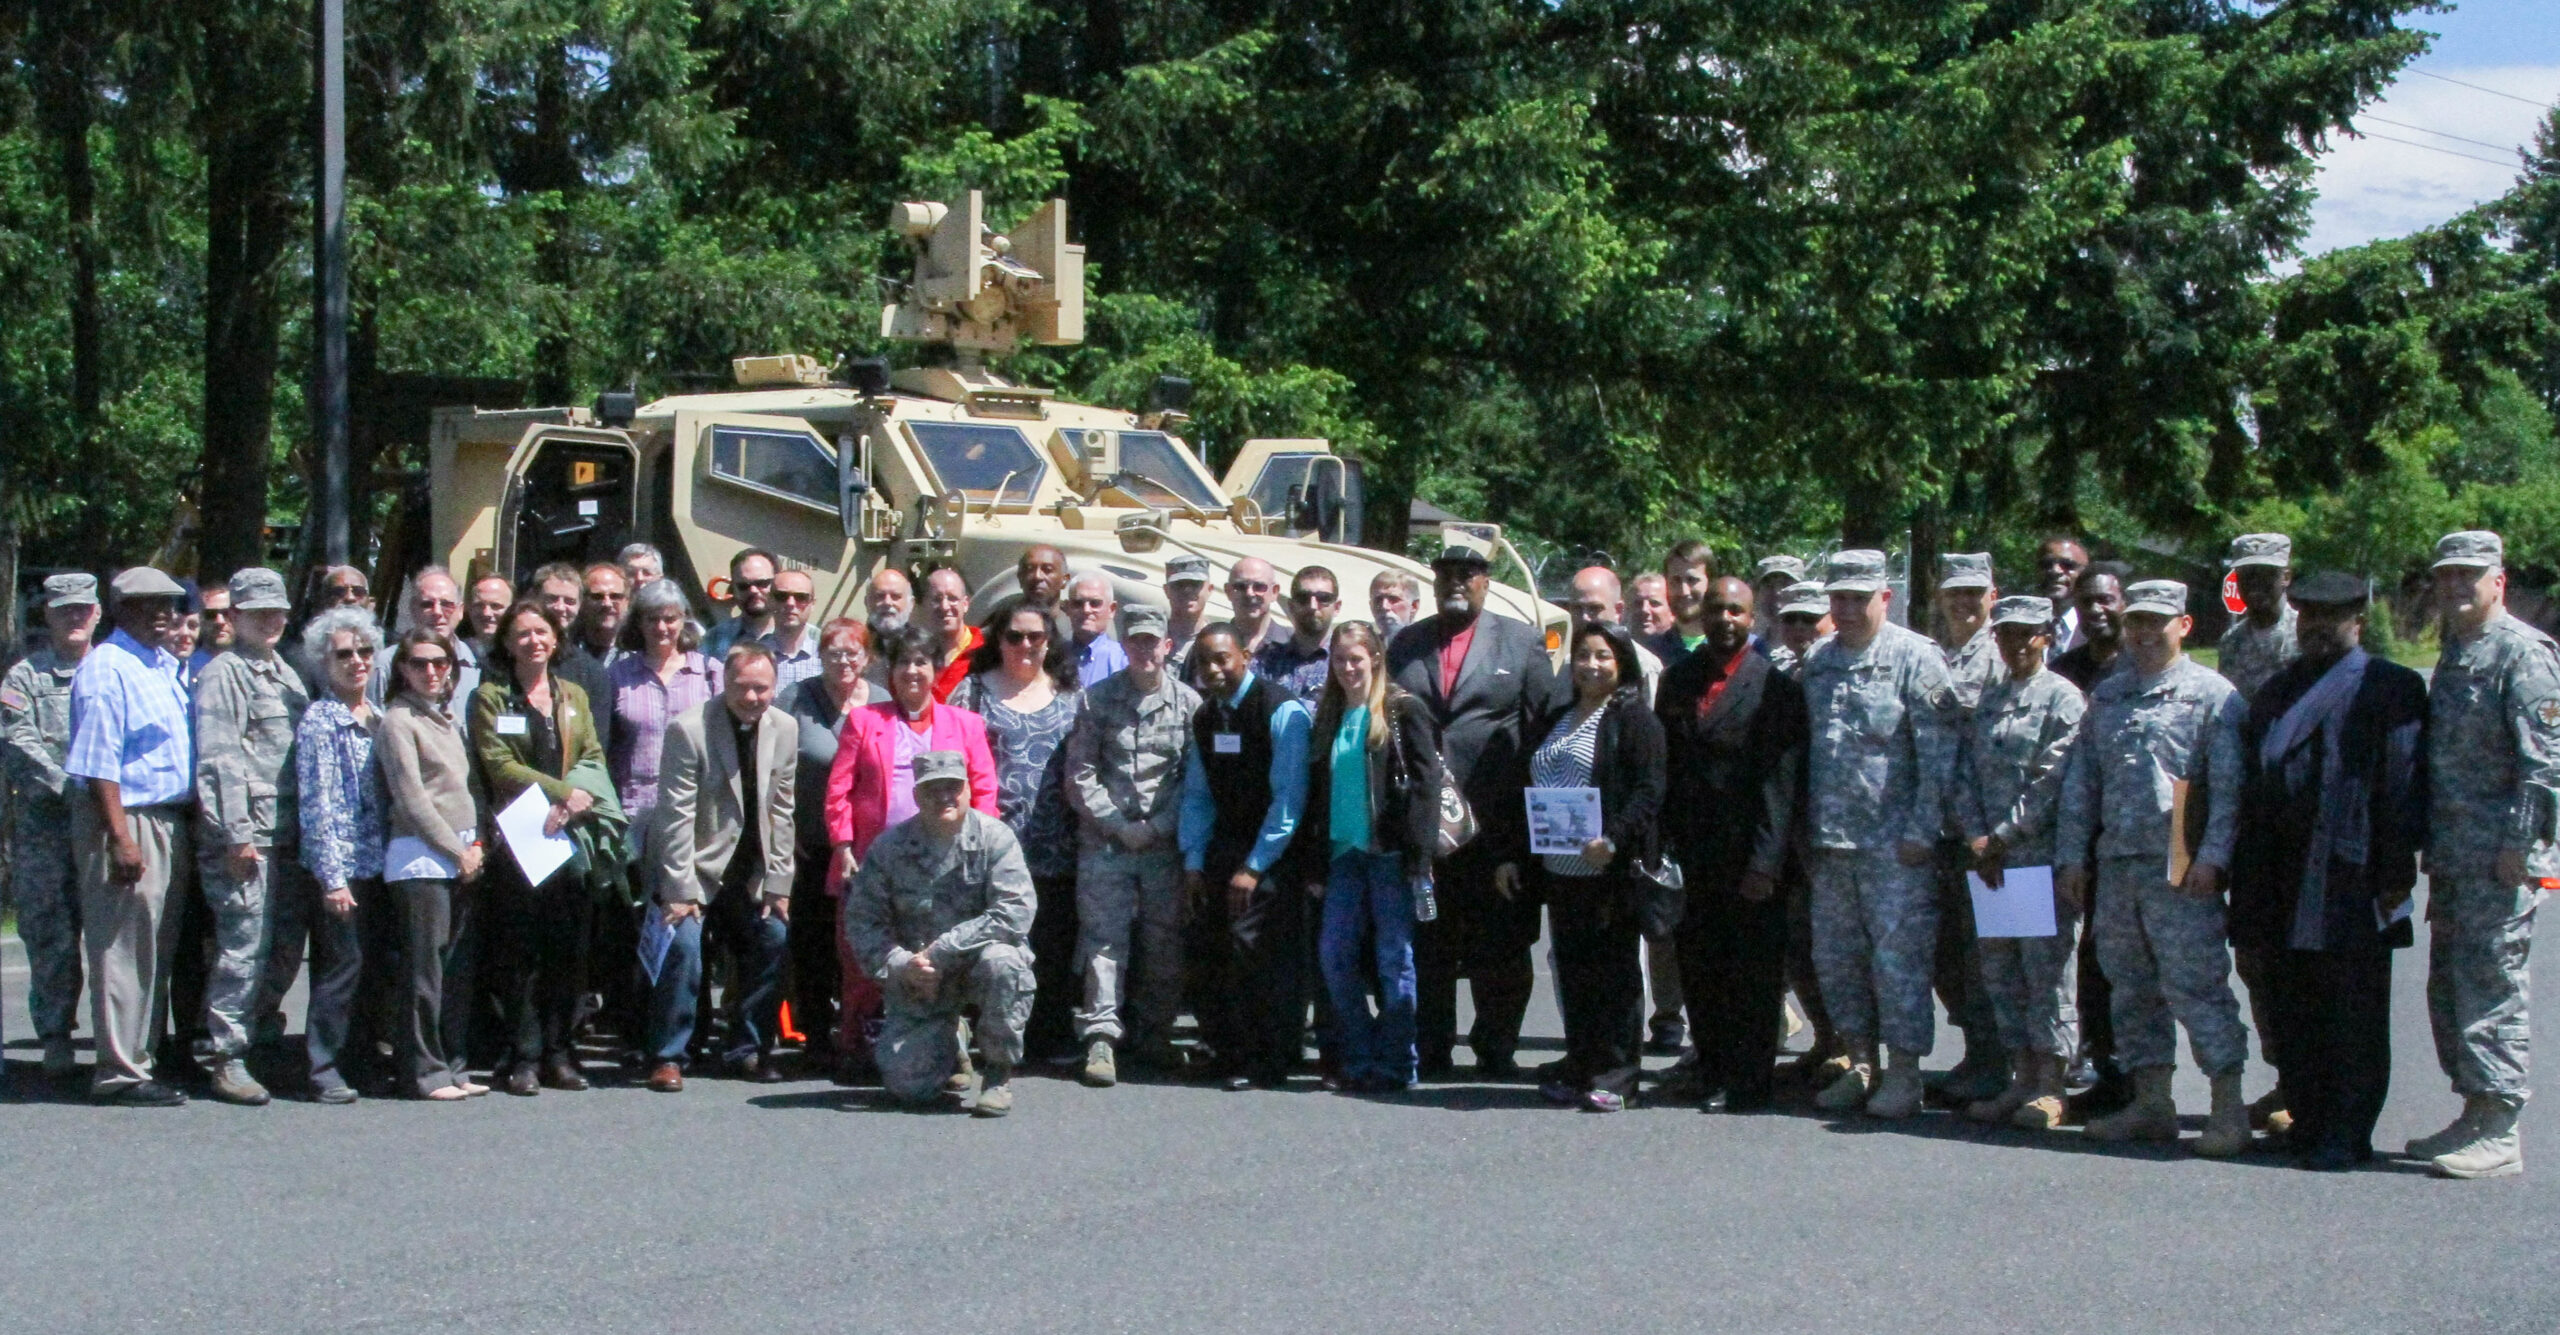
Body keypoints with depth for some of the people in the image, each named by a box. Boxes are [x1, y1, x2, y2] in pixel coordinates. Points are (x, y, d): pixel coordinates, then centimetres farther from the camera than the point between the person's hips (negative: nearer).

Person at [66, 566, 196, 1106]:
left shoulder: (168, 666, 15)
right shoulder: (105, 669, -11)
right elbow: (98, 763, -17)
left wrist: (187, 828, 17)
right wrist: (120, 838, -22)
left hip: (171, 823, 9)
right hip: (127, 821, -9)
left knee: (159, 950, 13)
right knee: (123, 950, -6)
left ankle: (142, 1056, 22)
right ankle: (120, 1072, -2)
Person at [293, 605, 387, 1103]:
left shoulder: (377, 718, 14)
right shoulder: (319, 721, -6)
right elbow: (316, 805, -10)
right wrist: (333, 876, -15)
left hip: (377, 864, 7)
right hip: (339, 863, -7)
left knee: (375, 966, 7)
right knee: (341, 963, -8)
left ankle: (360, 1060, 16)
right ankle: (324, 1068, -1)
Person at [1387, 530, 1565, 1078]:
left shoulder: (1523, 642, 7)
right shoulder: (1405, 645, 13)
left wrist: (1533, 822, -2)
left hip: (1495, 823, -2)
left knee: (1499, 945, 3)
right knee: (1427, 944, 4)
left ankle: (1496, 1048, 13)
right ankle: (1431, 1048, 12)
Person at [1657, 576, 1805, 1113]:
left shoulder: (1774, 686, -4)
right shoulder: (1677, 679, 12)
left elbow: (1780, 781, -9)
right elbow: (1663, 767, 12)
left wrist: (1766, 863, -15)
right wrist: (1661, 847, 5)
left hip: (1748, 861, -4)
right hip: (1691, 858, 4)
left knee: (1753, 976, 2)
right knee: (1699, 973, 8)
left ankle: (1749, 1083, 12)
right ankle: (1713, 1077, 19)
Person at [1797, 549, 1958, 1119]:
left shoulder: (1914, 656, -5)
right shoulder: (1817, 661, 13)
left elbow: (1938, 752, -8)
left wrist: (1921, 831, -12)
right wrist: (1806, 833, 13)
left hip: (1894, 841, -6)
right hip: (1829, 841, 6)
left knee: (1897, 955, -5)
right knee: (1835, 955, 9)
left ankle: (1904, 1073, 3)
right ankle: (1859, 1065, 19)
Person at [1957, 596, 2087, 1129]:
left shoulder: (2063, 698, -3)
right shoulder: (1988, 699, 16)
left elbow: (2053, 780, -11)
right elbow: (1967, 773, 12)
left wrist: (2002, 837, -11)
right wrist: (1977, 838, -2)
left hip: (2041, 854, -6)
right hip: (1990, 859, 7)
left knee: (2047, 972, -5)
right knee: (2000, 970, 8)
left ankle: (2049, 1088, -1)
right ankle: (2022, 1079, 16)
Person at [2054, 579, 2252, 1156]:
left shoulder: (2211, 693, 0)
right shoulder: (2106, 696, 17)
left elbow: (2227, 785, -6)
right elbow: (2080, 782, 19)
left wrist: (2212, 856, -14)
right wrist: (2072, 855, 12)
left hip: (2179, 867, -6)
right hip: (2116, 865, 6)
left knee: (2194, 984, -9)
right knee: (2131, 988, 10)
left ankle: (2228, 1108, -5)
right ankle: (2151, 1103, 18)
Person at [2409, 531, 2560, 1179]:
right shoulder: (2453, 655, 18)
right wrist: (2430, 847, 18)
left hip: (2499, 858, -9)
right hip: (2453, 857, 9)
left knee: (2490, 985, -8)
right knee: (2448, 985, 12)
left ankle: (2498, 1132, -4)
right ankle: (2474, 1118, 21)